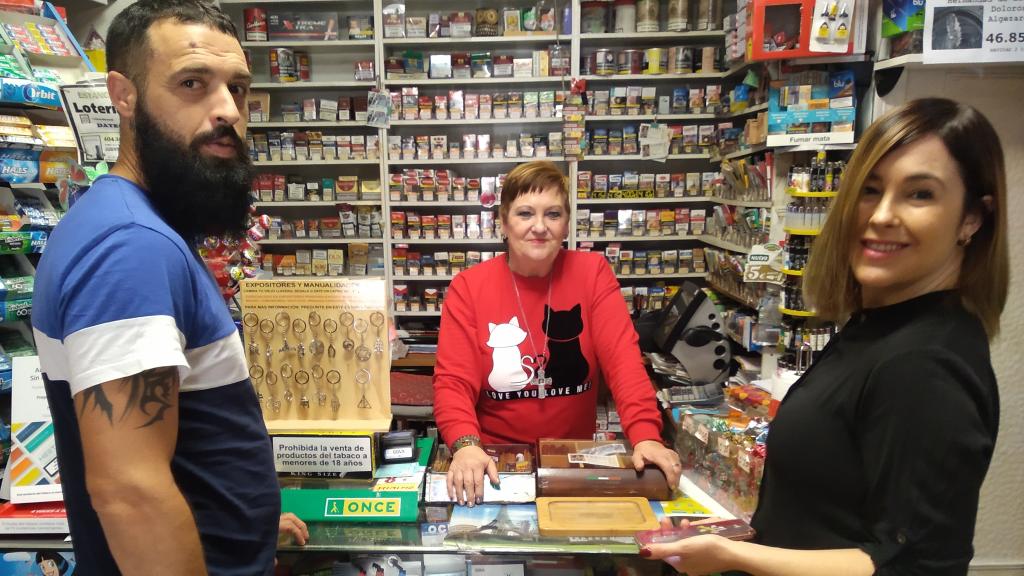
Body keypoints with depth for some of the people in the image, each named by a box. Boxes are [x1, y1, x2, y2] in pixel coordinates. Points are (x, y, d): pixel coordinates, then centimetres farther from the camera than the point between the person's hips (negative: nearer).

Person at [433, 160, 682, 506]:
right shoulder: (468, 287, -6)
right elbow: (453, 380, -12)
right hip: (495, 460, 0)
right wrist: (466, 445, -30)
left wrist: (646, 435, -26)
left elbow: (623, 358, -12)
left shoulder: (592, 273, -4)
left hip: (575, 454, 1)